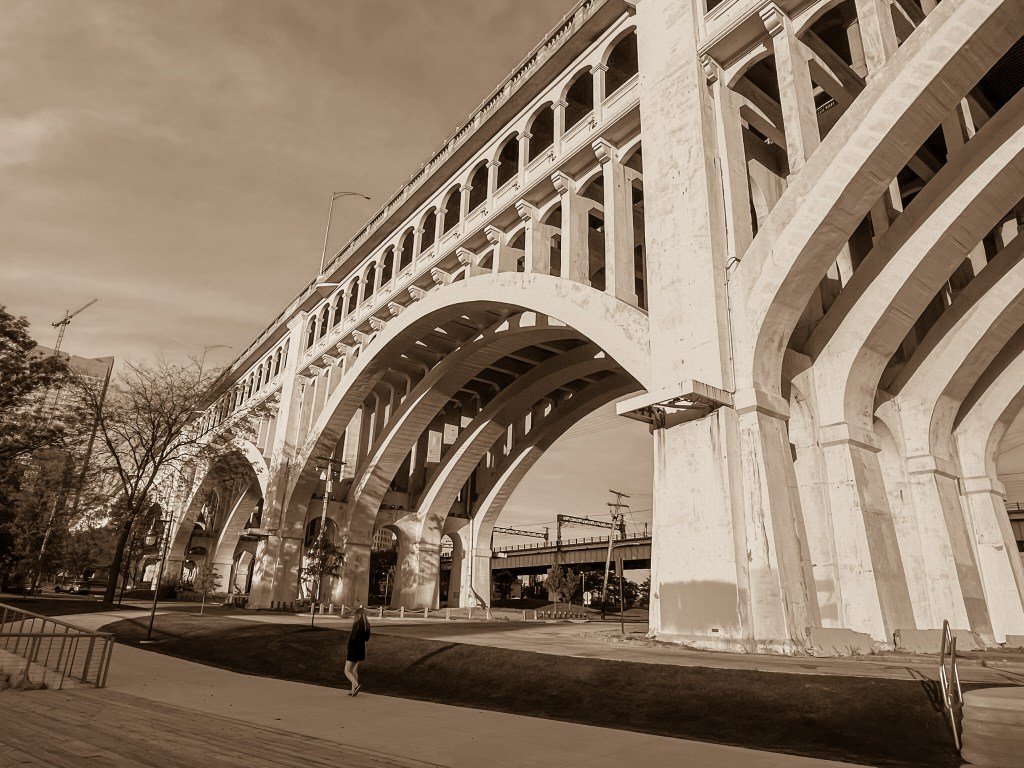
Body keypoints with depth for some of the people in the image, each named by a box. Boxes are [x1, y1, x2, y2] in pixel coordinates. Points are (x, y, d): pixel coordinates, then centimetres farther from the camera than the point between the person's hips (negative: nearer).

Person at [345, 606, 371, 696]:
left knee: (347, 671, 4)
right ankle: (353, 690, 21)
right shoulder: (367, 625, 3)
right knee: (354, 670, 19)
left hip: (354, 649, -7)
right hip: (361, 649, 7)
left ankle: (357, 685, -13)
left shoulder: (357, 624, -18)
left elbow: (352, 638, -20)